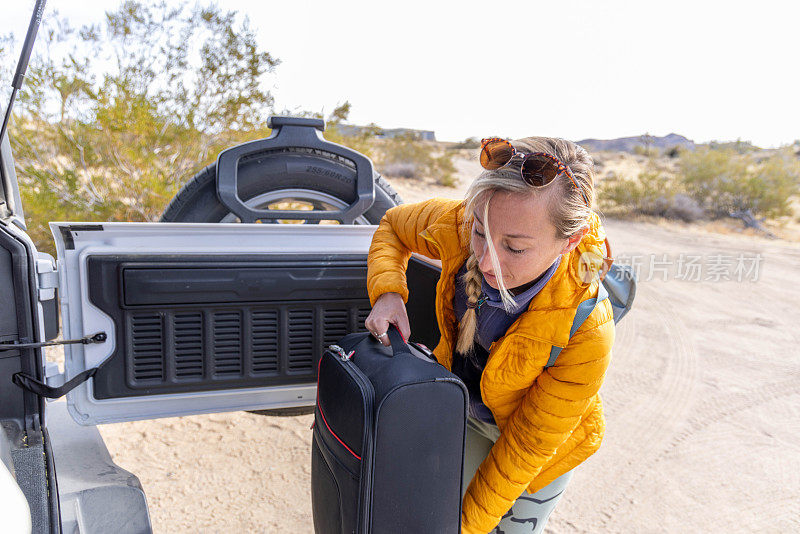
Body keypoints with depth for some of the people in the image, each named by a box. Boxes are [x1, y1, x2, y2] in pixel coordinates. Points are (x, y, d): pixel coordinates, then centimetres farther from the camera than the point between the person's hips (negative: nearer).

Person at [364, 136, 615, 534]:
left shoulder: (587, 333, -39)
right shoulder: (459, 226, -31)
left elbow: (527, 444, -27)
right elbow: (392, 225, -8)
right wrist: (387, 292, -26)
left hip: (544, 432, -3)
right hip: (464, 406, 4)